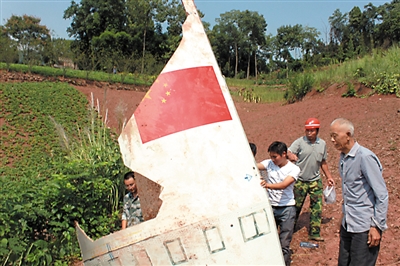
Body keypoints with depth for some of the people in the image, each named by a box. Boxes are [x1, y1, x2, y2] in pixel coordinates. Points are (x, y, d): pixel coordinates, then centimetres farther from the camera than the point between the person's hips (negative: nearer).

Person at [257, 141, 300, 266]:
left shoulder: (293, 169, -8)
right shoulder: (269, 163, 1)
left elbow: (284, 185, -25)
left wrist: (268, 185, -43)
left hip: (287, 208, -3)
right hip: (270, 207, 3)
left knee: (284, 243, 1)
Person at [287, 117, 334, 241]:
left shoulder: (322, 144, 6)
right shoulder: (299, 142, -8)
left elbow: (323, 162, 16)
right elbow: (288, 153, -21)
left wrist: (329, 177, 17)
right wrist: (291, 156, -44)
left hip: (315, 181, 4)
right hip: (300, 181, -3)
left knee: (317, 208, 4)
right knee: (296, 206, 6)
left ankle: (314, 233, 16)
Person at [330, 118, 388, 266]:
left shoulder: (365, 157, -17)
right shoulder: (343, 157, 8)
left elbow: (382, 195, -15)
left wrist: (377, 226, -14)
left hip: (364, 228, -8)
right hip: (347, 225, 8)